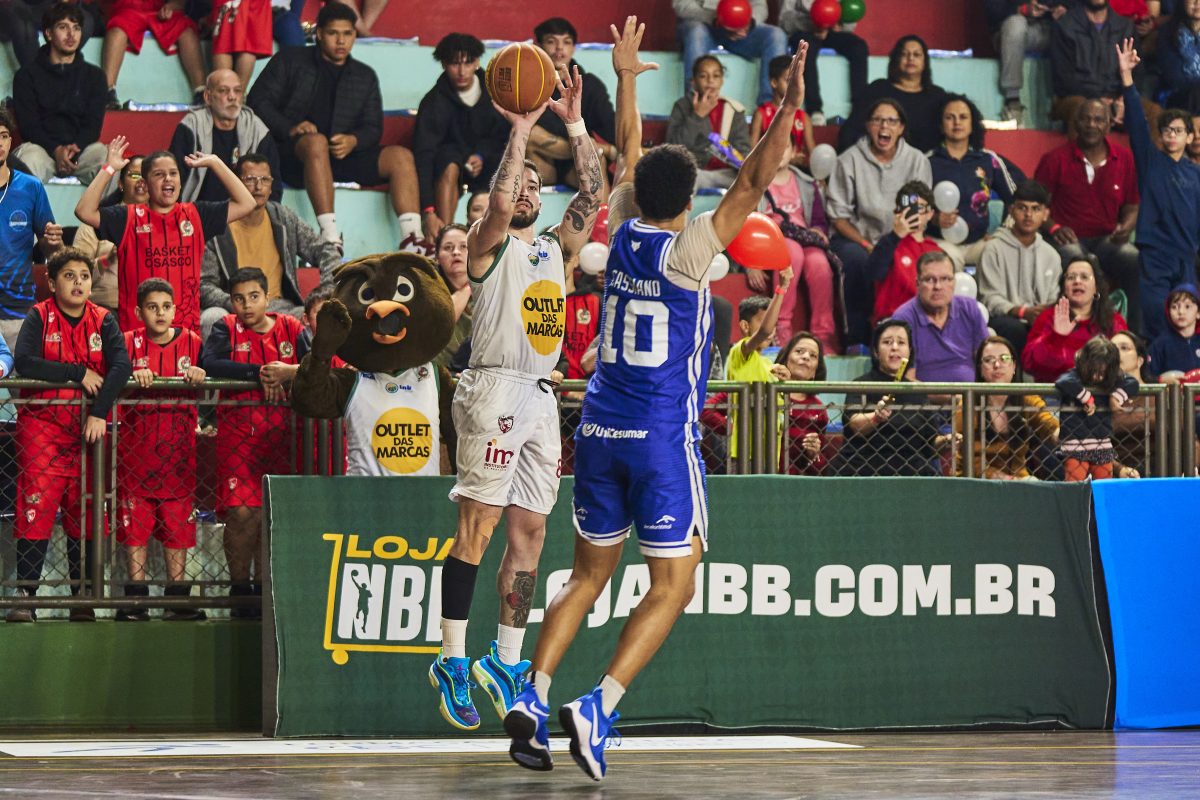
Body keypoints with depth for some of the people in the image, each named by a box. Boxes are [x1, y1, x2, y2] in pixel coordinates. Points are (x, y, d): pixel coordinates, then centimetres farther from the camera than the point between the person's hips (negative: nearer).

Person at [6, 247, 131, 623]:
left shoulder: (103, 321, 6)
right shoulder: (39, 317, 0)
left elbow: (121, 366, -9)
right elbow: (23, 362, -15)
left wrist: (100, 411, -22)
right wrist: (79, 373, -15)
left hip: (88, 429, 2)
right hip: (42, 426, -2)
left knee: (85, 514, 3)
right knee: (36, 510, -10)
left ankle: (82, 598, 7)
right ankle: (25, 595, -9)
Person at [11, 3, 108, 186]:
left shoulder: (94, 75, 19)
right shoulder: (27, 76, 13)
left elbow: (93, 125, 8)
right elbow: (28, 125, 1)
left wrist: (74, 149, -15)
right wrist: (56, 150, -19)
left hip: (81, 148, 1)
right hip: (41, 147, -1)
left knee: (105, 156, -33)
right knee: (30, 158, -38)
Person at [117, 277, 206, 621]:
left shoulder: (191, 341, 10)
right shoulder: (130, 342, 6)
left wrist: (199, 374, -17)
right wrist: (134, 376, -27)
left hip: (178, 445, 1)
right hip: (137, 445, -1)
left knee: (178, 521, 2)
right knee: (135, 521, -2)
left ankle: (177, 597, 7)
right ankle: (135, 598, 3)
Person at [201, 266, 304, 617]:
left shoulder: (290, 329, 7)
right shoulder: (227, 328, 2)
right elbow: (209, 363, -17)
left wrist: (289, 372, -21)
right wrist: (259, 373, -19)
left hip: (279, 435, 2)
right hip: (237, 431, -2)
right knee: (242, 512, -12)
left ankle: (264, 585, 15)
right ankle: (239, 586, 0)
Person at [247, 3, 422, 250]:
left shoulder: (365, 76, 21)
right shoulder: (290, 61, 11)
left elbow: (373, 127, 14)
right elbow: (258, 101, 3)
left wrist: (353, 141, -11)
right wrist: (290, 129, -14)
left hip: (343, 155, 4)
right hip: (292, 154, -4)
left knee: (401, 156, -18)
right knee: (317, 142, -40)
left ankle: (412, 238, -31)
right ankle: (329, 236, -50)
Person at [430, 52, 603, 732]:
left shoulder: (557, 248, 19)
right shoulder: (489, 244, 0)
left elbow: (594, 194, 9)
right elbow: (498, 204, -21)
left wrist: (576, 124, 4)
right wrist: (520, 132, -16)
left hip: (542, 395, 7)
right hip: (495, 389, -7)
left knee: (530, 532, 6)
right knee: (478, 524, -9)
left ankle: (506, 662, 12)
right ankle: (453, 661, -9)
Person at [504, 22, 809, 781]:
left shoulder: (624, 233, 5)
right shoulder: (688, 249, -9)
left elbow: (630, 150, 20)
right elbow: (754, 182, -15)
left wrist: (626, 78, 32)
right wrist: (789, 109, -18)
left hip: (599, 431, 6)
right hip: (664, 436, -6)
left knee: (589, 574, 15)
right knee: (673, 584, 0)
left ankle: (535, 695, -3)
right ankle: (599, 707, -16)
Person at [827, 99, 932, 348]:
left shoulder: (917, 161, 6)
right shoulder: (850, 161, -1)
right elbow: (839, 216, -1)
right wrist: (867, 245, -15)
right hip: (856, 237, -1)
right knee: (857, 258, -36)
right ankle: (857, 337, -28)